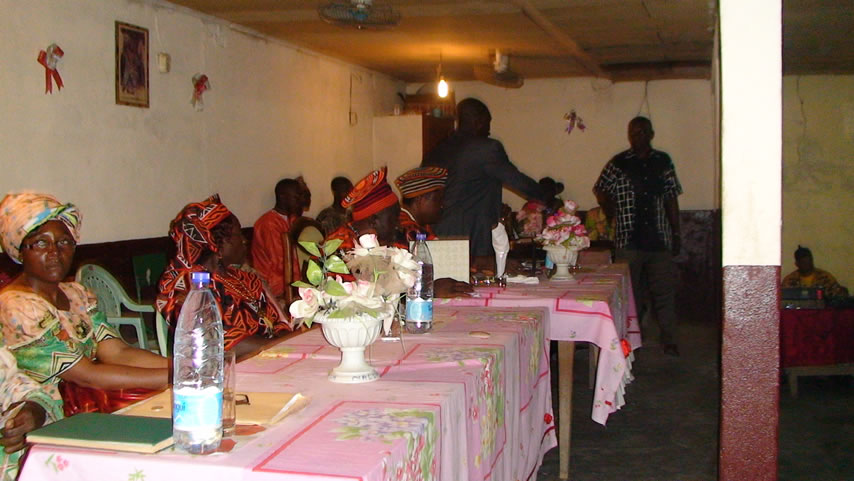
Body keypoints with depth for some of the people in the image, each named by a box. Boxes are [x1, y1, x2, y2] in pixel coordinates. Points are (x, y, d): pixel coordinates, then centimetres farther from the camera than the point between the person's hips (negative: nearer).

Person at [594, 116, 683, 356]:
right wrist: (615, 215, 3)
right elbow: (601, 190, 12)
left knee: (664, 291, 3)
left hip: (659, 239, 2)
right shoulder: (618, 163, 1)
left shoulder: (663, 161, 8)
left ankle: (669, 341, 12)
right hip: (629, 240, -2)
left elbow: (671, 199, 11)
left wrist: (676, 233, 8)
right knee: (629, 292, 5)